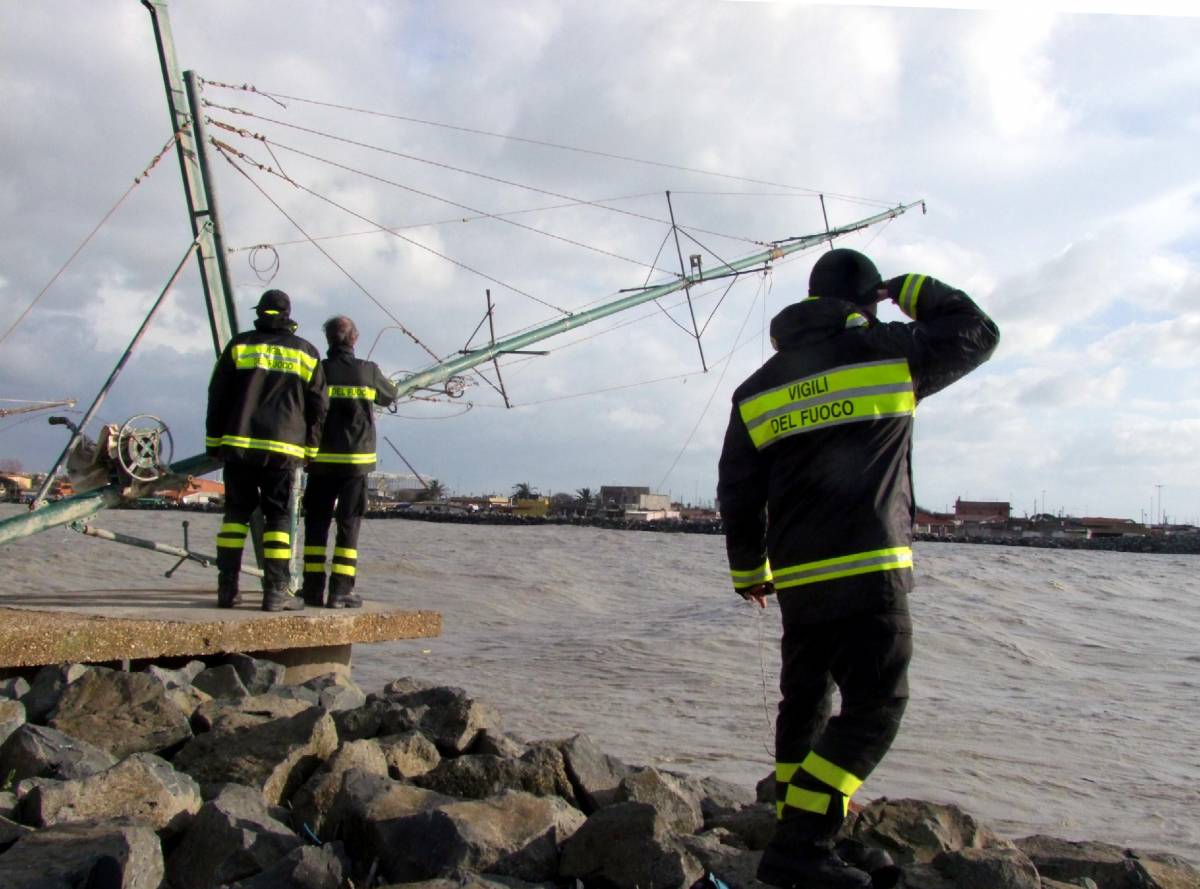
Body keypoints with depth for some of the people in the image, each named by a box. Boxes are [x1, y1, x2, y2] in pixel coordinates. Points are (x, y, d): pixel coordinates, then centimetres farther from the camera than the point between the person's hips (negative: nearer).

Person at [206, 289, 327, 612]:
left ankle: (228, 588, 6)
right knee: (278, 516, 2)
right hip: (283, 449, -1)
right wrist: (310, 448, 14)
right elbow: (317, 406, 8)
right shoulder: (306, 352, 9)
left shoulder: (239, 345, 8)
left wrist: (214, 440, 13)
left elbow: (217, 396, 7)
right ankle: (276, 591, -3)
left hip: (238, 444, 1)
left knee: (237, 512, 8)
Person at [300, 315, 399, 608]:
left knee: (316, 523, 10)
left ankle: (313, 588, 10)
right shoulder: (368, 371, -2)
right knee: (349, 524, 4)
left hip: (321, 459, 1)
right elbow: (389, 396, 15)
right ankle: (341, 591, 0)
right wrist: (388, 383, 36)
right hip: (356, 459, -1)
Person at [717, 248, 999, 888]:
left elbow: (736, 493, 11)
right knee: (874, 708, 0)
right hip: (868, 572, -5)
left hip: (797, 578, 6)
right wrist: (914, 291, 25)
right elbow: (977, 333, 14)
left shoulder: (755, 389, 11)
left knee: (805, 703, 17)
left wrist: (749, 571, 22)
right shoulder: (887, 352, -1)